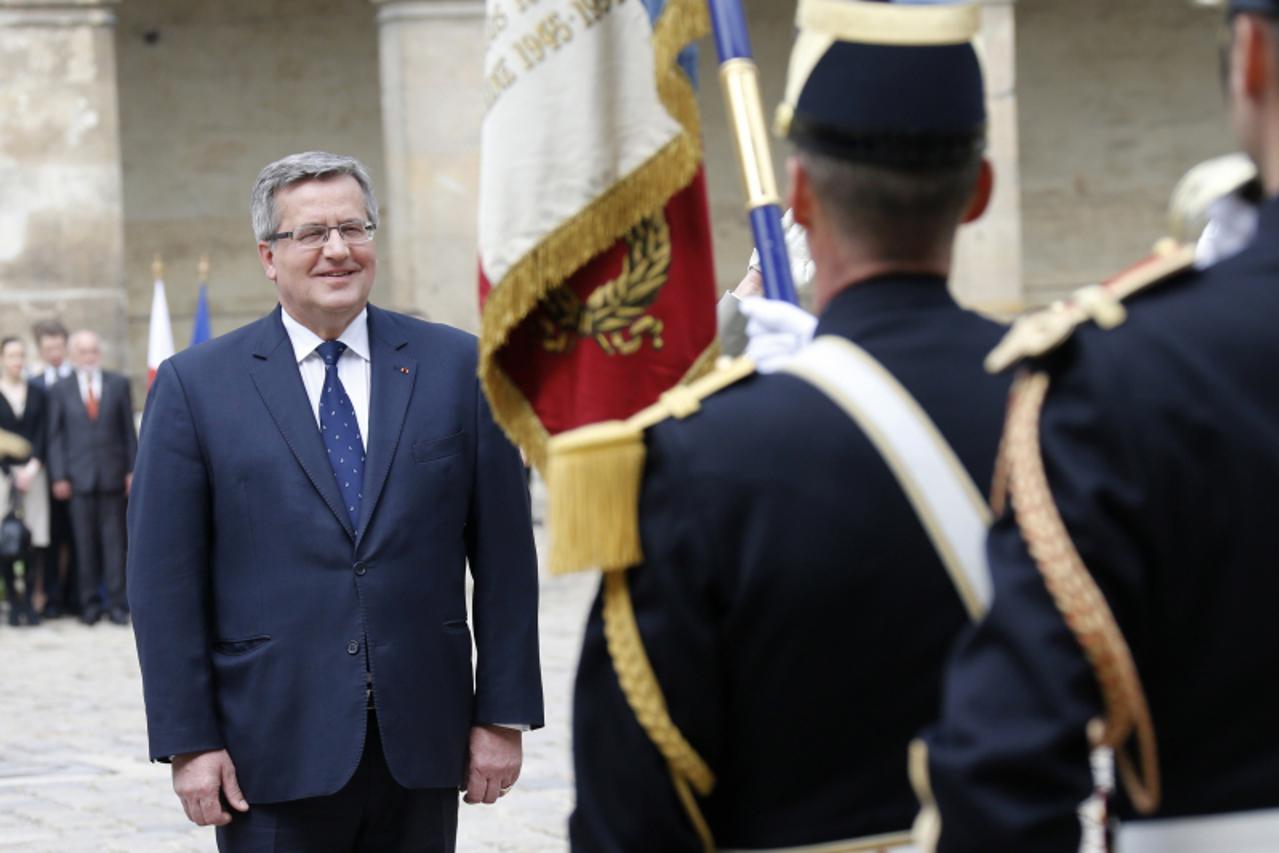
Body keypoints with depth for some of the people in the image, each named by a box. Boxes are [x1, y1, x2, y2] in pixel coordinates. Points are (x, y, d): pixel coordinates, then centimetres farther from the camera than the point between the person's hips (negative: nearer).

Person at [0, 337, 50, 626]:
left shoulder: (37, 393, 12)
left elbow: (43, 434, 6)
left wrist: (33, 466, -8)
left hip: (33, 470, 2)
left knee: (36, 540, -4)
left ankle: (29, 600, 3)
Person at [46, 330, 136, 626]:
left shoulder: (119, 384, 7)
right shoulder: (61, 390, 6)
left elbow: (128, 430, 7)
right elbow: (55, 435, 5)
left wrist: (132, 470, 2)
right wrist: (59, 476, -2)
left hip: (113, 477, 0)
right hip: (79, 478, 0)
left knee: (114, 539, 0)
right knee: (85, 542, 2)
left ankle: (117, 603, 3)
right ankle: (90, 603, 8)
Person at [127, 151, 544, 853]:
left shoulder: (457, 367, 6)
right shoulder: (195, 385, 2)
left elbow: (504, 555, 5)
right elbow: (164, 578, -1)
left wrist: (504, 715, 1)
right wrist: (189, 742, -6)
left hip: (420, 749, 2)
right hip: (273, 751, -2)